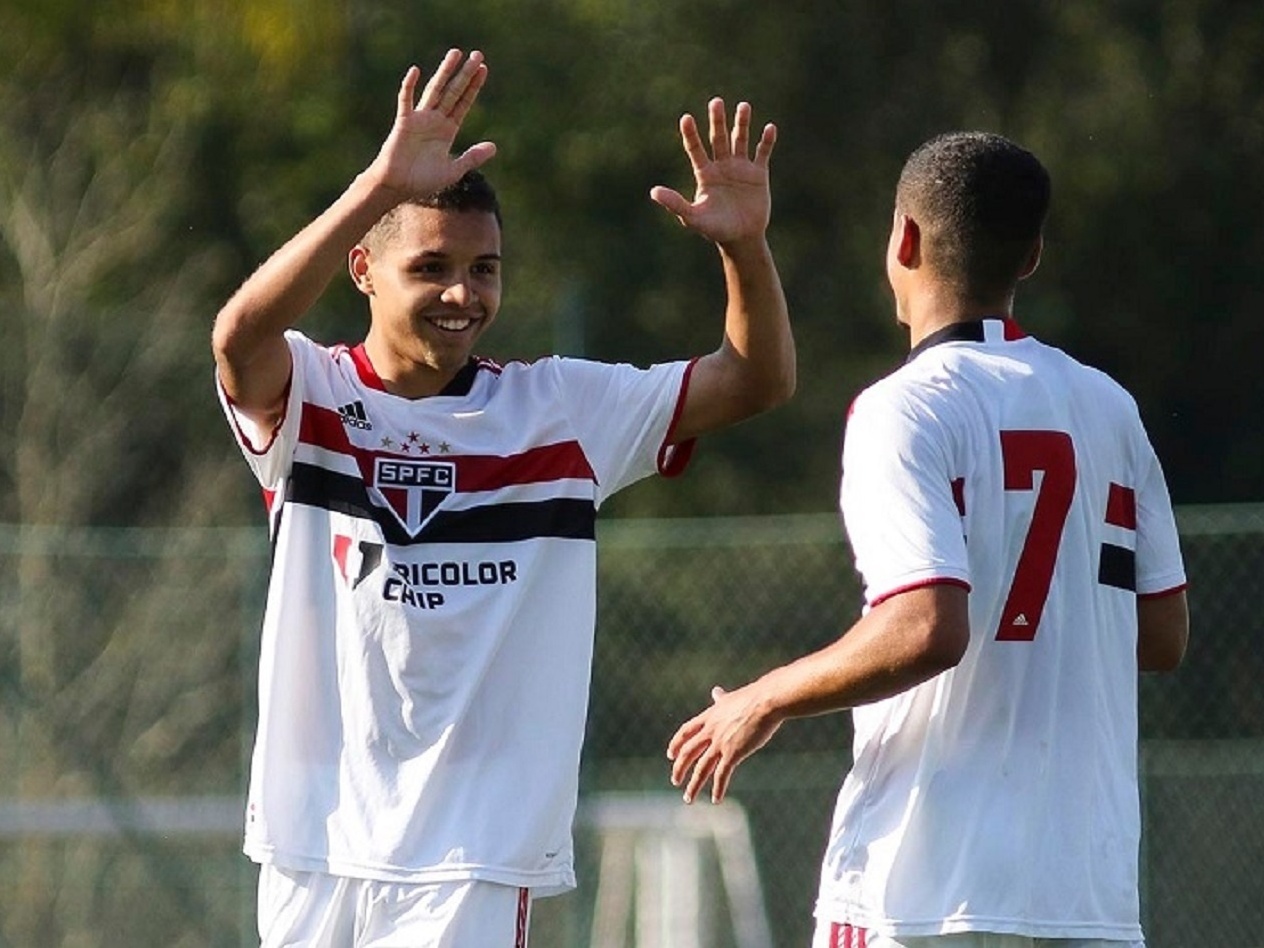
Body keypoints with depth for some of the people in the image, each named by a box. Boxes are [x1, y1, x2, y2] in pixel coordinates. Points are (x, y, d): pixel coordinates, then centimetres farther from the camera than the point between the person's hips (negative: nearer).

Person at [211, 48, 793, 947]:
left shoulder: (560, 409, 5)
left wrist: (745, 245, -18)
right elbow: (241, 335, -24)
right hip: (315, 844, 1)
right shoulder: (310, 397, -1)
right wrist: (380, 187, -36)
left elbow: (758, 381, 2)